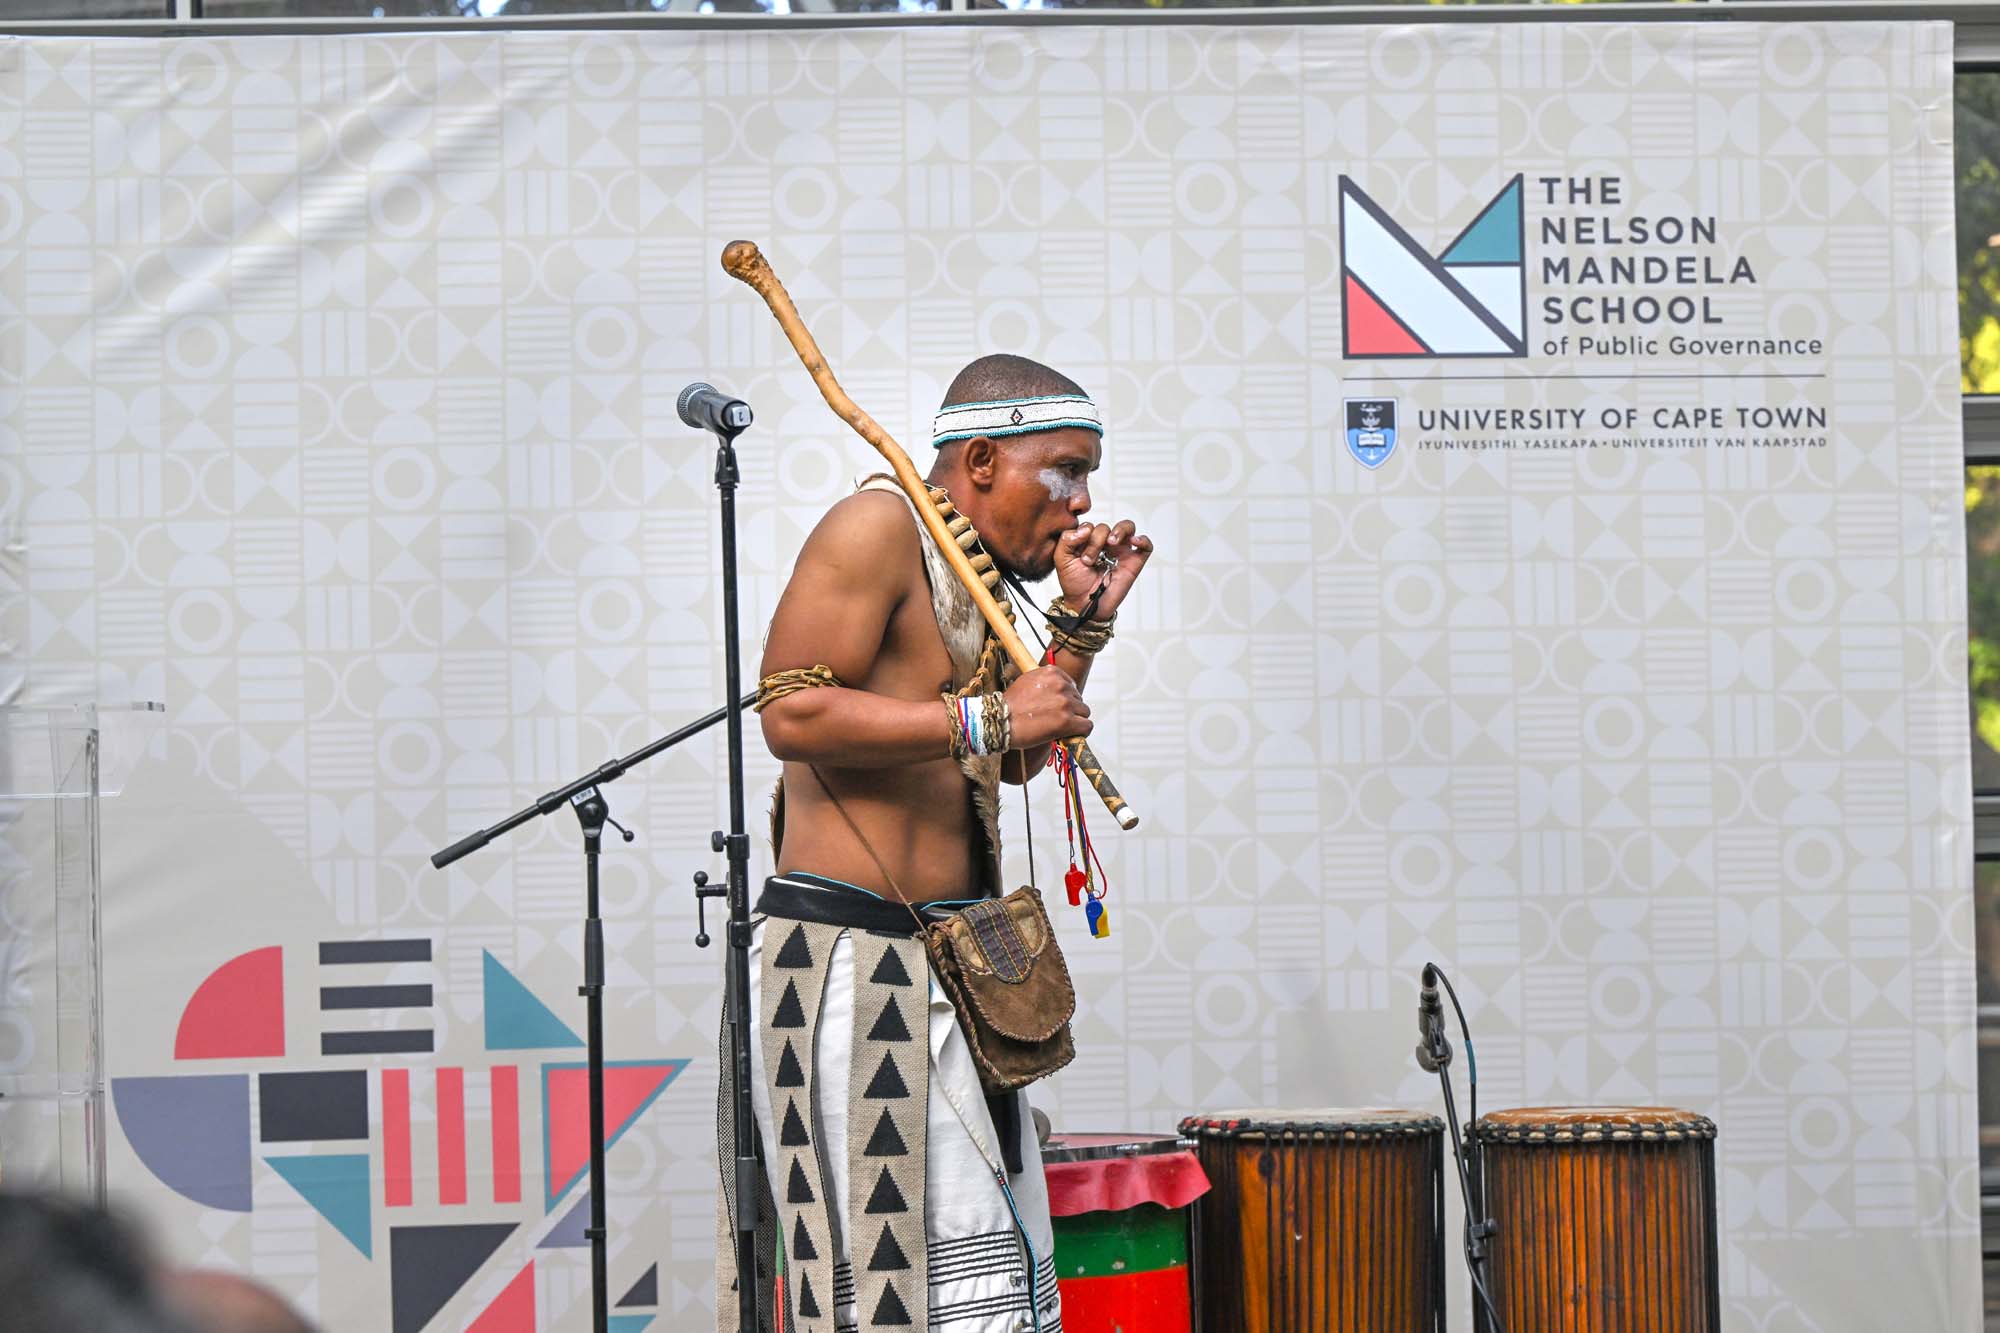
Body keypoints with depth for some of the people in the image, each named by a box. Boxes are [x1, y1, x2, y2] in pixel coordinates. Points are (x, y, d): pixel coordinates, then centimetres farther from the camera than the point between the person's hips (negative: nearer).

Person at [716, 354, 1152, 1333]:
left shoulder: (972, 574, 18)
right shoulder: (881, 524, -11)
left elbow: (1017, 760, 24)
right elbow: (792, 713, -21)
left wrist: (1081, 620, 13)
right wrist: (988, 719, -21)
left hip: (947, 962, 10)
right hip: (848, 952, -10)